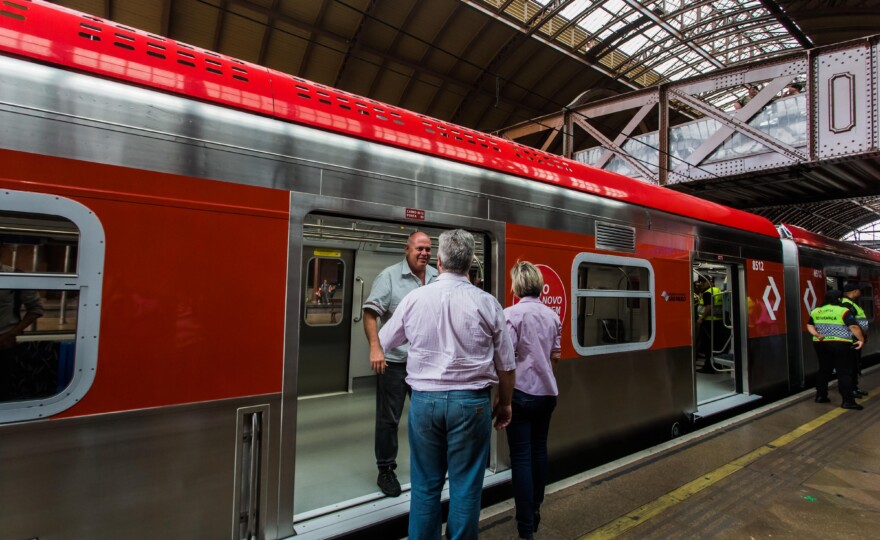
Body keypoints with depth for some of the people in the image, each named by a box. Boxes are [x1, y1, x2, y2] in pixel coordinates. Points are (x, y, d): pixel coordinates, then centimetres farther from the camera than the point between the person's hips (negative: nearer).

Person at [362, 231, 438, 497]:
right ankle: (385, 471, 25)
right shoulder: (389, 276, -10)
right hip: (394, 360, -5)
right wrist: (375, 348, -23)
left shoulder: (437, 278, 4)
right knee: (388, 418, 8)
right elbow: (370, 313, -13)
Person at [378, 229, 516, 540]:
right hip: (471, 402, -1)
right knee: (465, 487, 11)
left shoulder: (414, 299, -3)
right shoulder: (487, 303, -6)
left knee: (425, 485, 14)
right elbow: (506, 365, 1)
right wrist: (504, 404, 16)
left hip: (425, 400, 2)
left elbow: (382, 343, 11)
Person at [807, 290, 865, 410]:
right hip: (840, 345, -5)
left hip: (821, 344, 6)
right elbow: (854, 327, -13)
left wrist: (816, 334, -1)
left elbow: (809, 325, 9)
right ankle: (847, 401, -2)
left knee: (824, 370, 15)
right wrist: (861, 339, -3)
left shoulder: (815, 311, 8)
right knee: (844, 372, -1)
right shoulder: (843, 311, -10)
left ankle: (820, 395, 20)